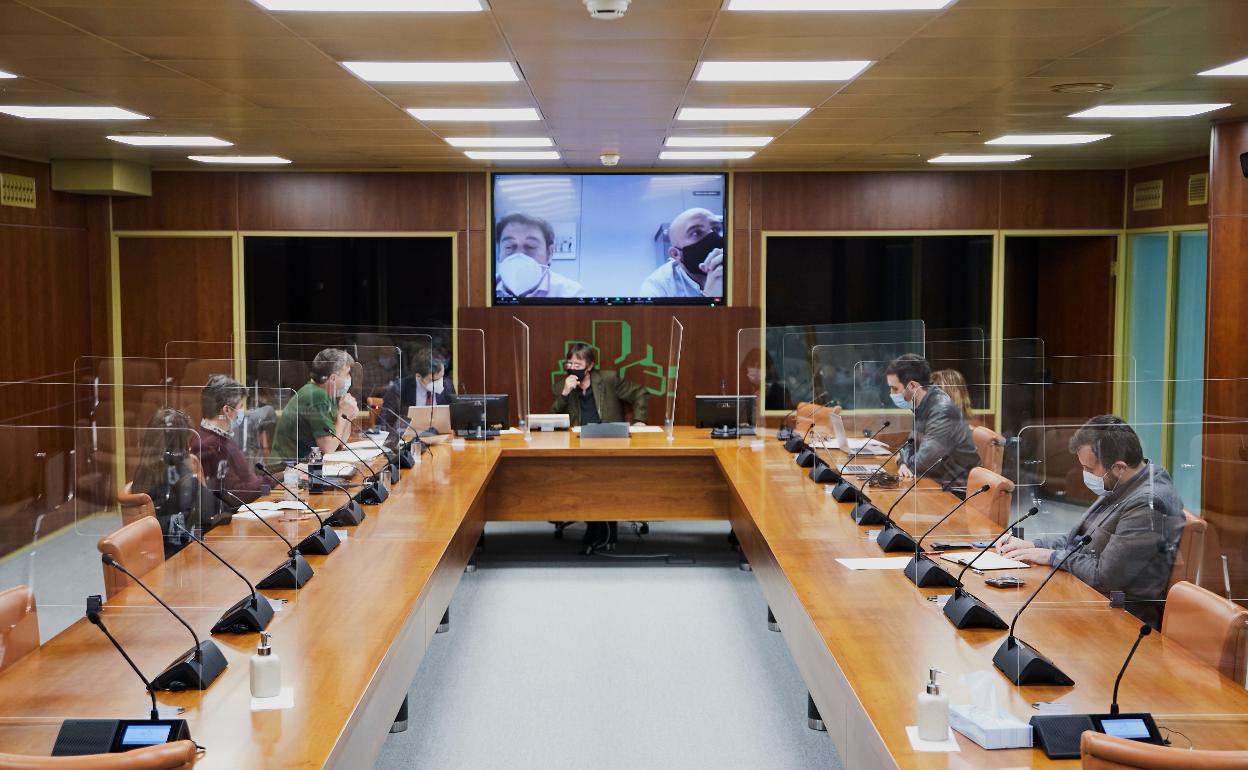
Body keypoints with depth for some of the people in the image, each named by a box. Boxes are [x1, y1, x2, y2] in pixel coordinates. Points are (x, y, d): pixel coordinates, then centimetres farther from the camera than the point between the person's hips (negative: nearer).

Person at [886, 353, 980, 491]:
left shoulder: (943, 412, -23)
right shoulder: (920, 406, 4)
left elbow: (920, 465, -24)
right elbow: (912, 444, 12)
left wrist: (902, 456, -3)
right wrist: (903, 463, -9)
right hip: (935, 482, 8)